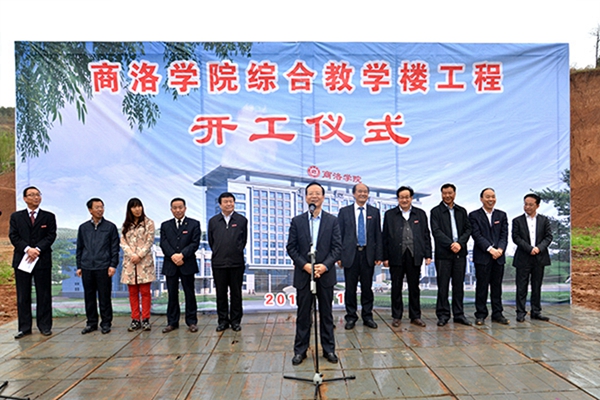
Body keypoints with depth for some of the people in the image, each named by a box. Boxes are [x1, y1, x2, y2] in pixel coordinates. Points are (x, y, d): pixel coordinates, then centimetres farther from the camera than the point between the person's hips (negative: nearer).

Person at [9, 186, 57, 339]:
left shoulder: (49, 217, 7)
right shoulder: (16, 216, 10)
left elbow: (51, 236, -2)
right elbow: (13, 236, 1)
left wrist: (37, 249, -15)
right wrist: (27, 249, -14)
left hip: (42, 259, -1)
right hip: (22, 259, 1)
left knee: (44, 295, 3)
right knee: (23, 296, 6)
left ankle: (45, 326, 11)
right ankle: (24, 327, 14)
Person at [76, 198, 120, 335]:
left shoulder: (110, 227, 3)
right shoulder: (83, 227, 10)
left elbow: (115, 247, 2)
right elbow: (79, 248, 14)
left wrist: (113, 265, -6)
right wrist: (79, 266, 10)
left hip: (103, 267, -3)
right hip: (87, 267, 3)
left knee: (104, 297, 2)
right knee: (89, 297, 9)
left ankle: (106, 323, 13)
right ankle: (91, 322, 21)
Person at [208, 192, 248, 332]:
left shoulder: (242, 220, 2)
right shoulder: (213, 221, 5)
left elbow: (244, 240, 9)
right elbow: (211, 241, 12)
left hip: (236, 263, -1)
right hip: (218, 263, 1)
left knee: (236, 293, 7)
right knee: (221, 293, 8)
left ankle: (235, 320, 18)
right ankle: (222, 320, 20)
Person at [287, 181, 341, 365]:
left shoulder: (332, 220, 3)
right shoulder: (297, 221, 3)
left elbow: (337, 246, -1)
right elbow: (291, 247, 0)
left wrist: (325, 265, -14)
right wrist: (304, 265, -13)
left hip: (325, 273, 0)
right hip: (303, 274, 0)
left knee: (326, 313, 10)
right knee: (303, 314, 7)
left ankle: (329, 349, 22)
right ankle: (300, 350, 19)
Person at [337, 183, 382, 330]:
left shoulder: (374, 212, 7)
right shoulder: (344, 211, 3)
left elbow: (378, 235, 6)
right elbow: (339, 235, 2)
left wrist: (378, 255, 0)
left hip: (368, 254, 1)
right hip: (350, 254, -1)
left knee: (367, 287, 9)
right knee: (350, 288, 5)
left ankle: (367, 316, 21)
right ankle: (351, 317, 17)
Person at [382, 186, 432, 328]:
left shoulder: (420, 214, 9)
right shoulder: (390, 214, 5)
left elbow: (426, 235, 8)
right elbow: (385, 237, 2)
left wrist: (427, 255, 2)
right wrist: (385, 257, -2)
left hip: (414, 256, 1)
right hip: (396, 256, -1)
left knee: (414, 287, 9)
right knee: (396, 288, 6)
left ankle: (415, 316, 20)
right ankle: (396, 317, 17)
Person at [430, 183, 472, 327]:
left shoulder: (462, 211, 14)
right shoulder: (436, 211, 1)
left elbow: (468, 229, 7)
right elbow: (436, 231, -8)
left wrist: (460, 243, -9)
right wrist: (451, 244, -16)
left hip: (460, 253, 4)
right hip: (443, 253, -3)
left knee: (459, 285, 8)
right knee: (443, 285, 1)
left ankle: (459, 314, 17)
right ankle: (443, 315, 10)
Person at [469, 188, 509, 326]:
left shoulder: (502, 215, 13)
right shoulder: (474, 215, 0)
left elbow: (504, 235, 5)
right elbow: (477, 235, -8)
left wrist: (500, 249, -11)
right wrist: (490, 249, -17)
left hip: (499, 256, 4)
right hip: (482, 256, -3)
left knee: (497, 286, 9)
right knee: (482, 286, 1)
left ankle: (497, 314, 18)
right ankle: (481, 314, 9)